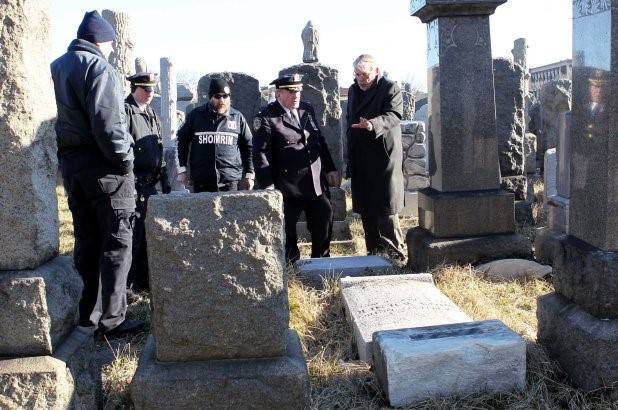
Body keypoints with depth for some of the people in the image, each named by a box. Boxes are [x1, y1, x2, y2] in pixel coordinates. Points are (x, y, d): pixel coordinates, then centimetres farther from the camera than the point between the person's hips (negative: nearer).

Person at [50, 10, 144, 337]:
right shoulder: (98, 68, -11)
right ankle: (111, 319, 4)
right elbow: (108, 124, -21)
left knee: (86, 242, 15)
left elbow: (61, 117, 11)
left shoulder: (56, 68, 14)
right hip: (103, 167, -8)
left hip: (70, 163, 8)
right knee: (115, 245, 0)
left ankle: (89, 312, 23)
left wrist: (68, 161, 11)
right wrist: (125, 160, -12)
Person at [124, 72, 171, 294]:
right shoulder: (124, 111, -8)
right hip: (134, 185, -8)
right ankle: (125, 285, 7)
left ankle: (144, 280, 27)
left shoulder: (152, 115, 17)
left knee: (149, 234, 14)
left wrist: (165, 181, 18)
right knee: (132, 235, -4)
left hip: (151, 185, 8)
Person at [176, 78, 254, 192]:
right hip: (202, 182, 0)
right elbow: (182, 141, 11)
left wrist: (249, 174, 8)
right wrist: (182, 170, 6)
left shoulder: (237, 117, 8)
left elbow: (248, 146, 11)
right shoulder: (196, 115, 7)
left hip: (230, 182, 0)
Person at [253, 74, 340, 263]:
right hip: (288, 189, -6)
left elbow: (320, 140, 19)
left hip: (317, 184, 6)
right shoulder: (265, 118, -9)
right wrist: (267, 185, -20)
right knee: (287, 233, 5)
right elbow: (260, 153, -13)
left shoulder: (307, 109, 11)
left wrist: (330, 169, 16)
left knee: (324, 224, 11)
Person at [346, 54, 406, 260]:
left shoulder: (390, 88, -5)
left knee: (386, 210, -7)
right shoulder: (353, 90, 16)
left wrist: (373, 125, -42)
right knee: (366, 211, 10)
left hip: (384, 159, -7)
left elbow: (393, 116, -21)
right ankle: (374, 254, 20)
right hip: (360, 162, 7)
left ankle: (395, 254, 2)